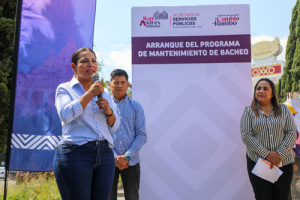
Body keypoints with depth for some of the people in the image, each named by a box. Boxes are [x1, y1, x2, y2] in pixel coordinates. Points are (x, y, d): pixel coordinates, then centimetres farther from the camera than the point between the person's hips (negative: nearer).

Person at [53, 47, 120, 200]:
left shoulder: (105, 93, 17)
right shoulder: (64, 89, 5)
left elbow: (114, 126, 16)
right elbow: (65, 115, -14)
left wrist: (108, 111, -4)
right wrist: (90, 93, -10)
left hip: (105, 155, 4)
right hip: (75, 153, -4)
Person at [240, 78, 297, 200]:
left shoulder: (284, 110, 6)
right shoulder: (249, 112, 2)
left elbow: (292, 133, 0)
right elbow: (246, 135, -7)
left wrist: (279, 155, -12)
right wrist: (266, 154, -15)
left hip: (283, 163, 1)